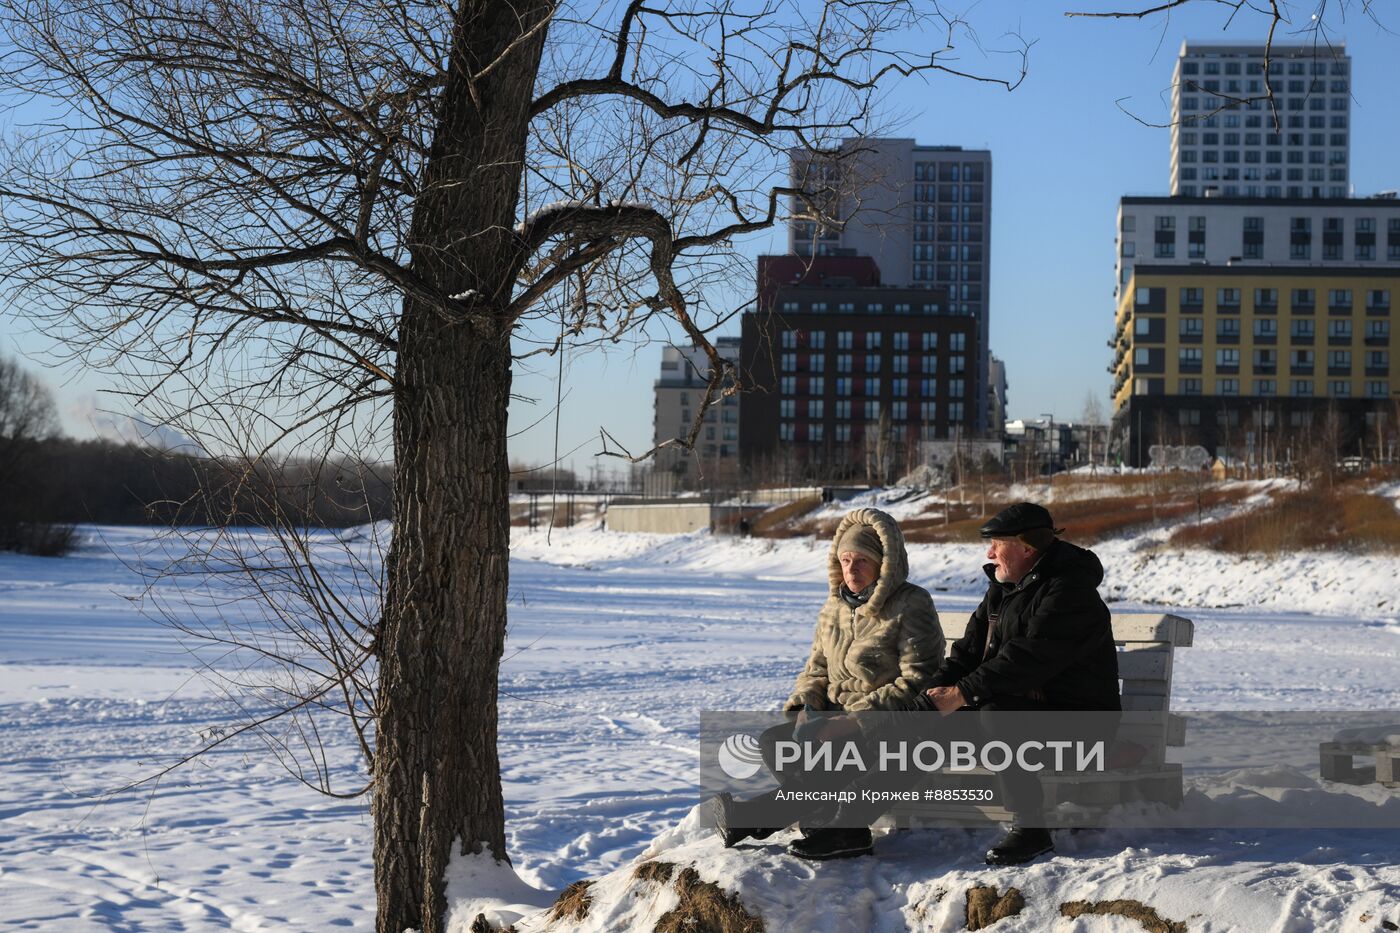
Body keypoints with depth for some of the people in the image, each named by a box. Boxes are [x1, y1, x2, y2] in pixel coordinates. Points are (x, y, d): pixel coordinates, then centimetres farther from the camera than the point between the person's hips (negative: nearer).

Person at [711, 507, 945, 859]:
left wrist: (862, 712, -22)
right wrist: (805, 702, -3)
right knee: (773, 741, -15)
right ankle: (844, 830, -17)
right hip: (839, 711, 8)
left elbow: (916, 681, -15)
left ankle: (752, 818, -13)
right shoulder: (836, 605, 13)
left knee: (812, 743, -30)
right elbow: (817, 667, 19)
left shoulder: (911, 606, -9)